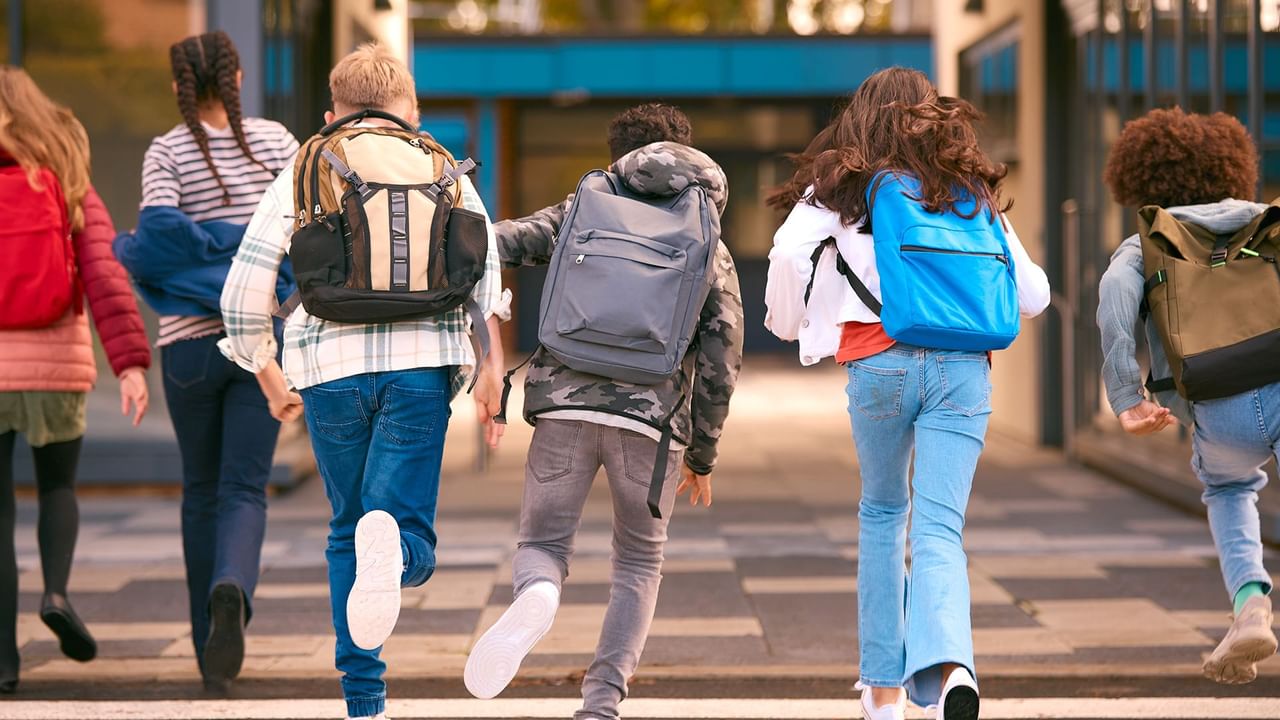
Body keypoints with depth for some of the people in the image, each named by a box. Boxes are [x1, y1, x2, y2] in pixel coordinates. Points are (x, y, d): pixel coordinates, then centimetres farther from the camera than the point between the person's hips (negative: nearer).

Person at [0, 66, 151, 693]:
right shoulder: (70, 189, 1)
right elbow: (106, 277, -11)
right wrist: (131, 364, -17)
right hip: (56, 361, 1)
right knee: (57, 489, 23)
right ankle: (56, 591, -3)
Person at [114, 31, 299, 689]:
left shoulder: (166, 152, -3)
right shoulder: (274, 141, 2)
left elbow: (159, 231, -19)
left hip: (191, 339, 0)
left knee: (202, 488, 15)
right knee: (244, 490, -1)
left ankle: (212, 651, 19)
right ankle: (231, 592, -34)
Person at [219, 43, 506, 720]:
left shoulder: (302, 176, 15)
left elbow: (243, 292, 9)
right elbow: (487, 269, -1)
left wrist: (268, 374, 22)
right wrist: (491, 371, -4)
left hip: (330, 366, 1)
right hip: (421, 363, -1)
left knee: (347, 531, 17)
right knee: (412, 542, 2)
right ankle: (390, 542, -35)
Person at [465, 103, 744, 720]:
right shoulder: (711, 250, 15)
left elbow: (497, 246, -1)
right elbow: (720, 362, 10)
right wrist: (702, 454, 19)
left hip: (566, 404, 0)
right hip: (653, 417, 0)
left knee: (542, 543, 14)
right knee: (640, 562, 19)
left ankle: (536, 595, -23)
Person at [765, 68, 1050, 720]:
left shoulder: (842, 186, 9)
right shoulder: (974, 192, 18)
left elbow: (791, 250, -9)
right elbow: (1033, 295, 17)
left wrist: (786, 322, 10)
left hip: (881, 363, -1)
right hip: (965, 370, 1)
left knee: (882, 512, 20)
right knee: (938, 529, -3)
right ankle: (949, 663, -31)